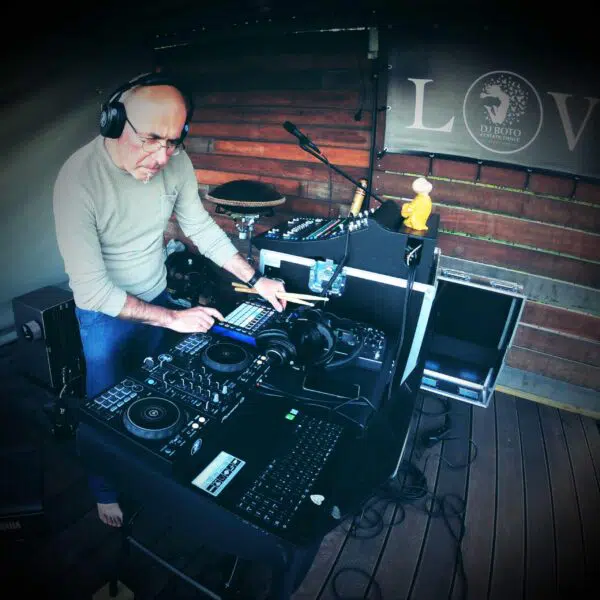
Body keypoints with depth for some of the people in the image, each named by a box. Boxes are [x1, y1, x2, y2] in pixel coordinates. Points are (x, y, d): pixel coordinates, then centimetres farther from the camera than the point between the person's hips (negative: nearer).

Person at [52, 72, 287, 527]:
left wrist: (255, 279, -5)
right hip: (106, 313, -4)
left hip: (158, 298, 5)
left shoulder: (176, 162, -16)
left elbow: (200, 226, -2)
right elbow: (92, 290, -28)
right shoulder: (78, 179, -30)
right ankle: (107, 492, 44)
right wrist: (173, 318, -26)